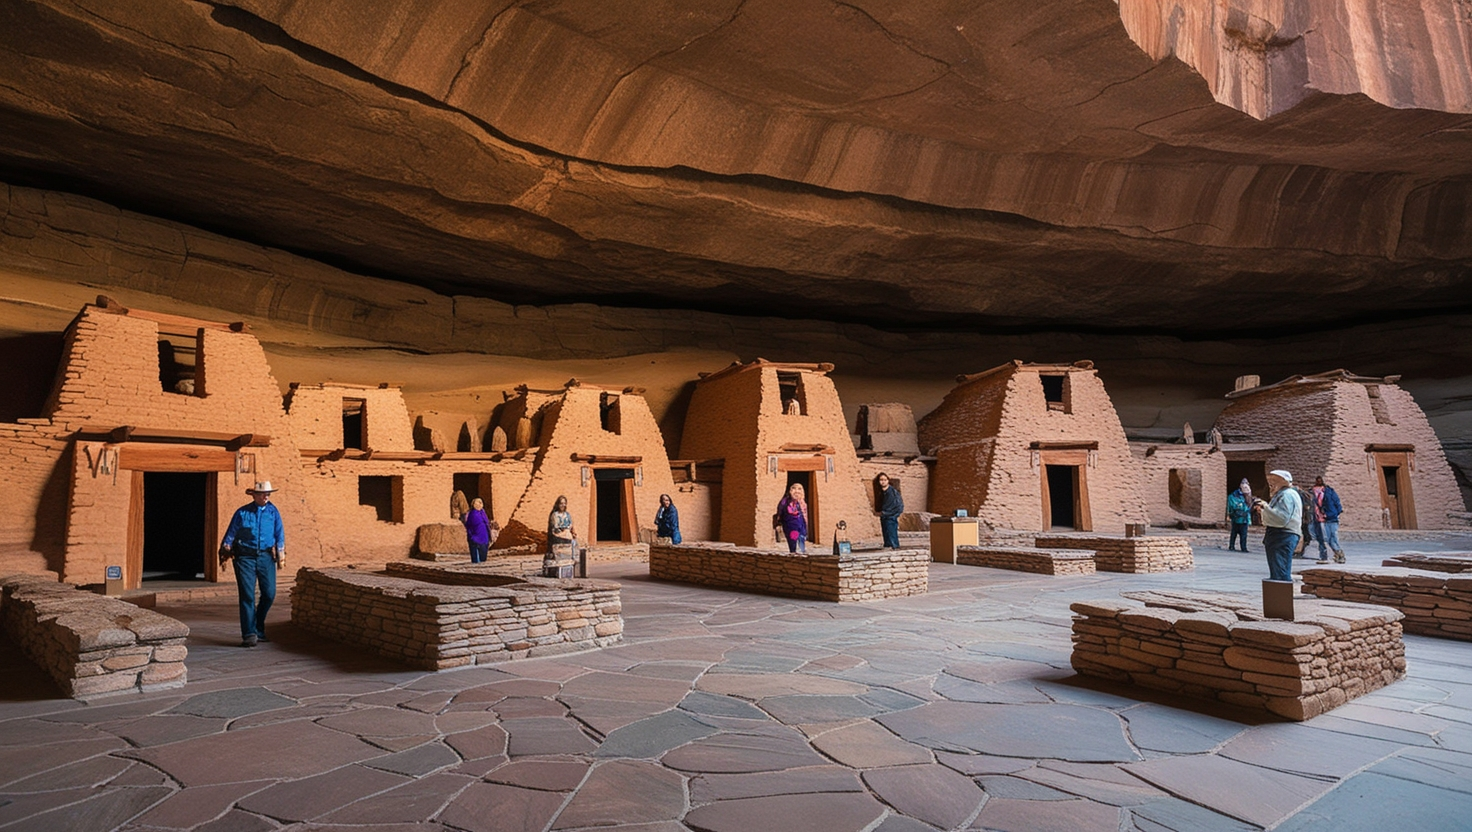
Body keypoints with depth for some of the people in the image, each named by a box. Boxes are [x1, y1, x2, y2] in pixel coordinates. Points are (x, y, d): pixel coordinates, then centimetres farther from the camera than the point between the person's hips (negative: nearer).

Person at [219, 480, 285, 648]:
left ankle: (258, 629, 22)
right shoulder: (242, 513, -1)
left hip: (266, 557, 2)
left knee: (269, 594, 0)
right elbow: (230, 535, 5)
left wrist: (281, 556, 6)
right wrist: (224, 554, 4)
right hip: (245, 557, -2)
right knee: (247, 596, -6)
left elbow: (279, 535, 9)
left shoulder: (273, 511, 5)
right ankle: (249, 634, -2)